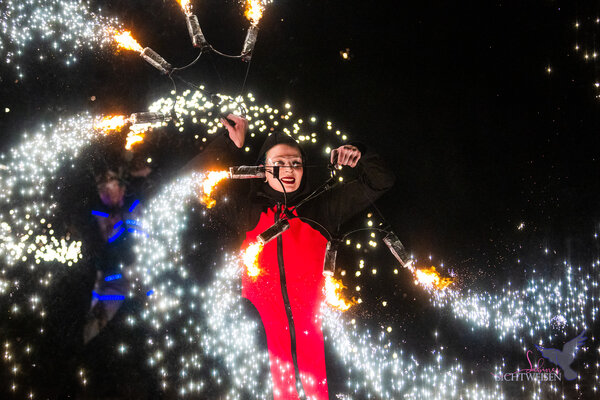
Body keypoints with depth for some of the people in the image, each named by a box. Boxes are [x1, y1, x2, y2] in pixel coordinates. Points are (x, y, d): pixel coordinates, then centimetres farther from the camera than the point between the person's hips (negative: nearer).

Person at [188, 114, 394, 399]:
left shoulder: (323, 207, 17)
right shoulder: (247, 209, 17)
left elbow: (379, 182, 25)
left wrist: (361, 158, 7)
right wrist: (231, 145, 14)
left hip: (317, 330, 1)